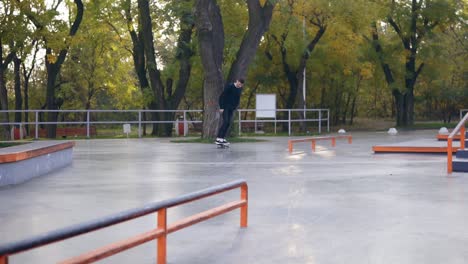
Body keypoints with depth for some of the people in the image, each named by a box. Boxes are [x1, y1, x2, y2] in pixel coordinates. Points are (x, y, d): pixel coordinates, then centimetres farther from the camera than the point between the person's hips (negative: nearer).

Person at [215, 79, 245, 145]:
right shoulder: (229, 86, -14)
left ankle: (223, 138, 4)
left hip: (231, 109, 7)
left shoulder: (239, 89, 7)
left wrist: (235, 107, 7)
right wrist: (221, 107, -18)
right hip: (225, 107, -7)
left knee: (228, 123, 1)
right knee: (225, 122, -16)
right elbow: (222, 96, -15)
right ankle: (218, 138, -17)